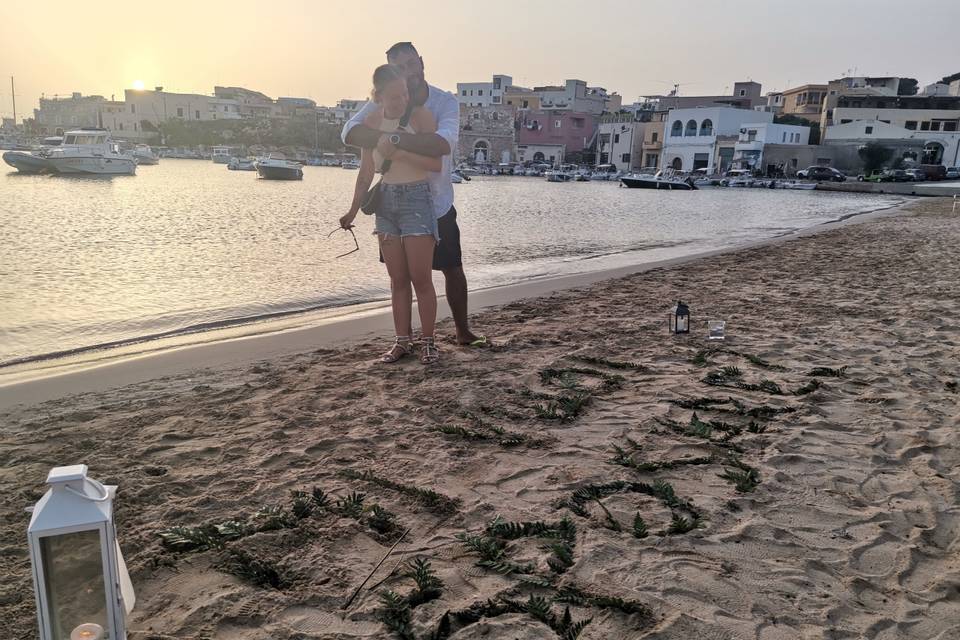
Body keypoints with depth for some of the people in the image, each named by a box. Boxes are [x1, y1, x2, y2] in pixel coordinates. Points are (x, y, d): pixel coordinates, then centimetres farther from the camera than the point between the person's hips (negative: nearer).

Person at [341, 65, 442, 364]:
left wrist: (401, 152, -21)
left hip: (416, 197, -4)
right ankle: (402, 340, 14)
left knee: (420, 278, -4)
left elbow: (436, 163, -12)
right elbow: (366, 172, 11)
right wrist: (353, 210, 8)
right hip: (385, 199, 4)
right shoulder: (371, 122, 5)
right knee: (398, 279, 7)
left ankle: (428, 341, 8)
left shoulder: (420, 116, -7)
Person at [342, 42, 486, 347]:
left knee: (453, 268, 7)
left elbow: (445, 143, -33)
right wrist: (385, 139, -44)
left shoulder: (445, 102, -13)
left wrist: (396, 139, -42)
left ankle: (463, 331, 24)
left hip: (437, 204, -1)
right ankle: (405, 334, 27)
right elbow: (350, 131, -26)